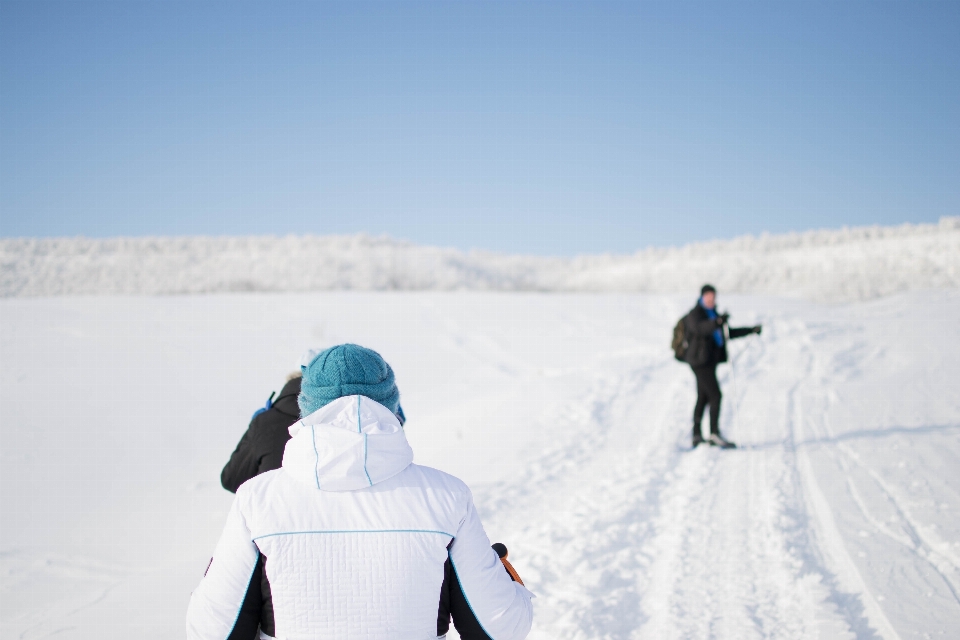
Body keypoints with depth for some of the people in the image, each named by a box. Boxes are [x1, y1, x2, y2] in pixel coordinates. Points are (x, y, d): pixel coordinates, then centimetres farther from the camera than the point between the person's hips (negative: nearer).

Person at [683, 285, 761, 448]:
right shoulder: (694, 315, -10)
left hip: (709, 361, 9)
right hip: (700, 360, -9)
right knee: (715, 395, -14)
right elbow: (698, 328, -32)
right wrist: (717, 322, -48)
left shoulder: (712, 314, 19)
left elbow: (728, 333, 26)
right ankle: (714, 434, -14)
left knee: (703, 398, 9)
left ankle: (697, 436, 12)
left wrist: (751, 330, 22)